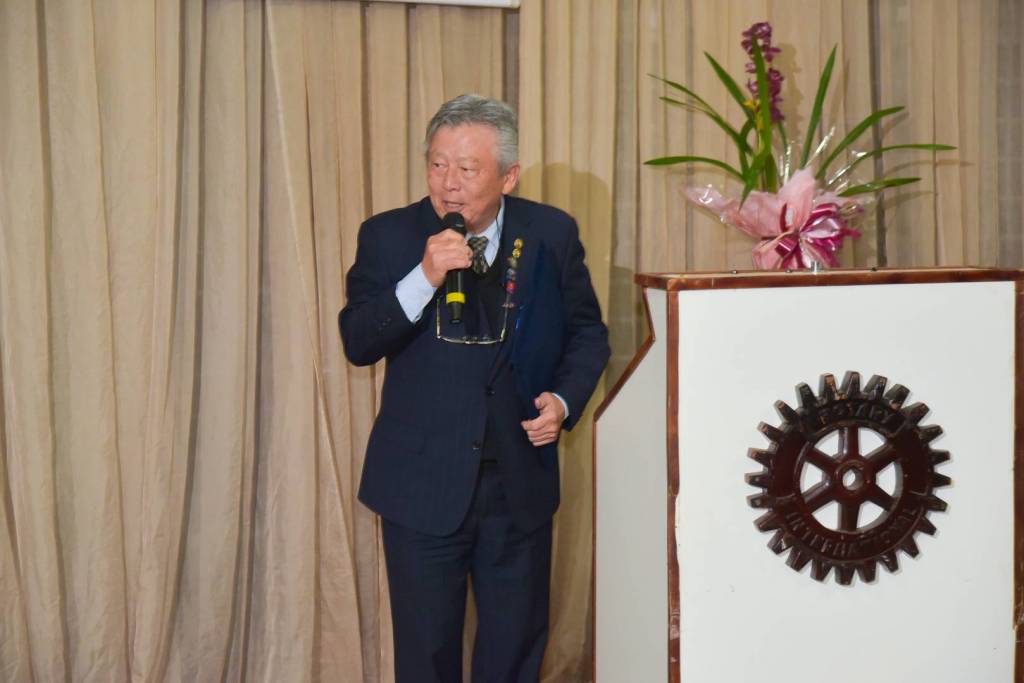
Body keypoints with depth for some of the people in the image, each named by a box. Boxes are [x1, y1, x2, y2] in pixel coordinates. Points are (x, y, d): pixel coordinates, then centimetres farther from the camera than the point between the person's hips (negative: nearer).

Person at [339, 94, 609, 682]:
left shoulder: (552, 235, -1)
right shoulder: (389, 236, -5)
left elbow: (588, 332, 10)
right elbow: (357, 343, -14)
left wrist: (565, 400, -8)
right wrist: (424, 279, -27)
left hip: (520, 482, 1)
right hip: (423, 483, -1)